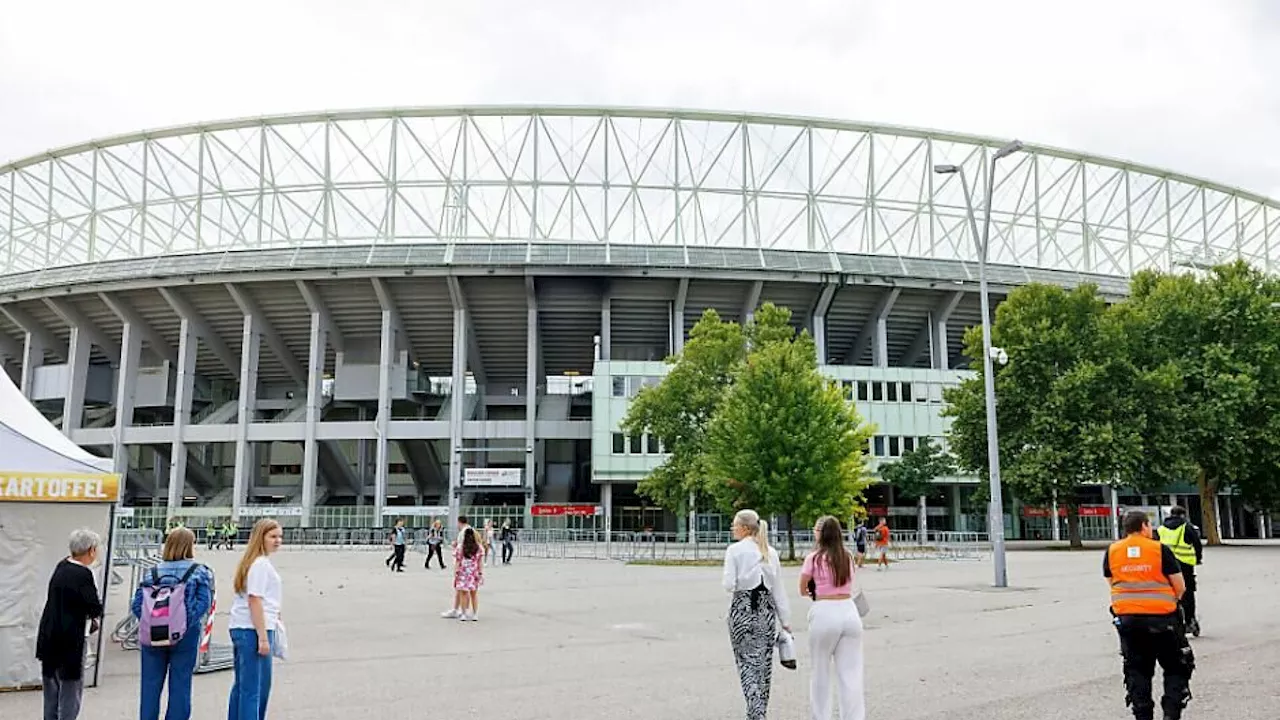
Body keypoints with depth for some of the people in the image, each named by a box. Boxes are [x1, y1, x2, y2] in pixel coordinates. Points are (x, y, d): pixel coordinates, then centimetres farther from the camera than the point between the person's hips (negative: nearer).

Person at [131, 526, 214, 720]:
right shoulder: (200, 572, -4)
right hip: (186, 637, -2)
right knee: (180, 685, 7)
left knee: (150, 684, 12)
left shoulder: (152, 572, 4)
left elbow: (137, 604, -3)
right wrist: (187, 624, -11)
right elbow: (204, 602, -13)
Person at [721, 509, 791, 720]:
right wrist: (785, 620, 8)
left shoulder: (735, 550, -8)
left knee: (747, 663, 2)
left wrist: (726, 582, 10)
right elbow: (778, 589, 5)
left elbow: (729, 585, -14)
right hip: (766, 610, 4)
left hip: (742, 609, -4)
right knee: (764, 664, 12)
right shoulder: (771, 552, 5)